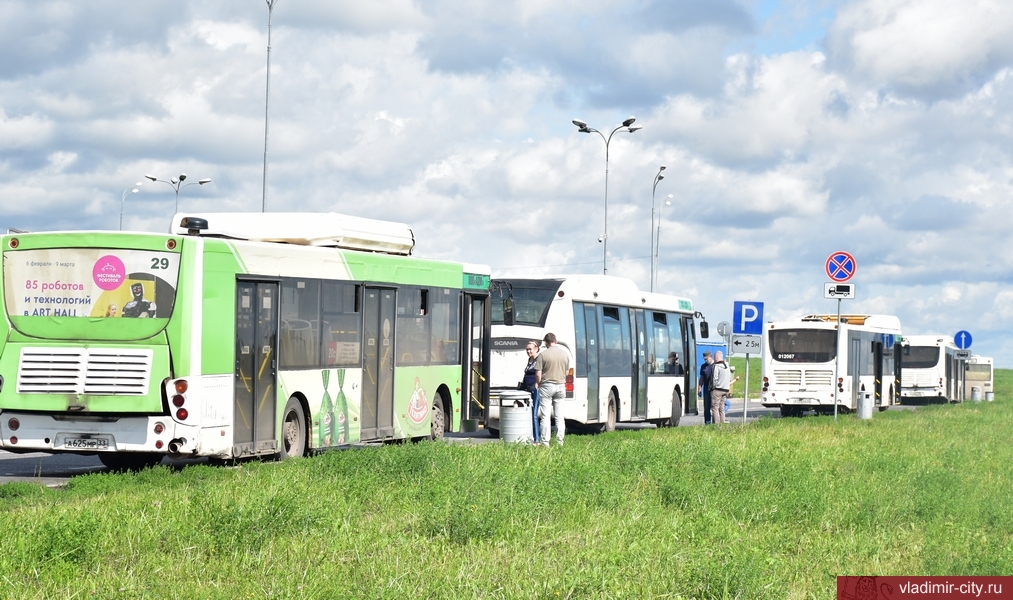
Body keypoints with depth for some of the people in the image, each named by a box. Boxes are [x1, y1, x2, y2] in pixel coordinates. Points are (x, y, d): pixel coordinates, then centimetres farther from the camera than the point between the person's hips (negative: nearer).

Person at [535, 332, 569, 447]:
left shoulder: (543, 355, -10)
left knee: (545, 416, 0)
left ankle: (545, 442, -1)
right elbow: (566, 372, 12)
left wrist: (539, 384, 6)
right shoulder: (565, 354, 4)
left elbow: (538, 374, -11)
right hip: (561, 386, 4)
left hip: (547, 386, -4)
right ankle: (560, 441, 10)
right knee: (559, 416, 10)